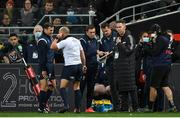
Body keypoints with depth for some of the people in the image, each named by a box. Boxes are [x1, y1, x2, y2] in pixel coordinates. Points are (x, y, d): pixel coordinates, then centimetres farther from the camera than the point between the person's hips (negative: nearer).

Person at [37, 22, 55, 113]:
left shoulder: (49, 38, 16)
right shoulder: (42, 40, -14)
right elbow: (41, 56, -19)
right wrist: (43, 69, -21)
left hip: (50, 66, 10)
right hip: (45, 67, -10)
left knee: (52, 85, 13)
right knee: (44, 87, -9)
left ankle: (44, 103, 21)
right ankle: (41, 107, -6)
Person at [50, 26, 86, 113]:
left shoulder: (65, 41, -10)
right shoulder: (77, 41, 12)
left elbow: (53, 47, -9)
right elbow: (82, 54, 16)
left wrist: (57, 38, 1)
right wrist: (84, 65, 22)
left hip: (70, 66, -7)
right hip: (79, 65, 7)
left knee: (62, 87, -7)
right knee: (77, 87, 12)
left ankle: (66, 105, -23)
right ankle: (77, 108, 7)